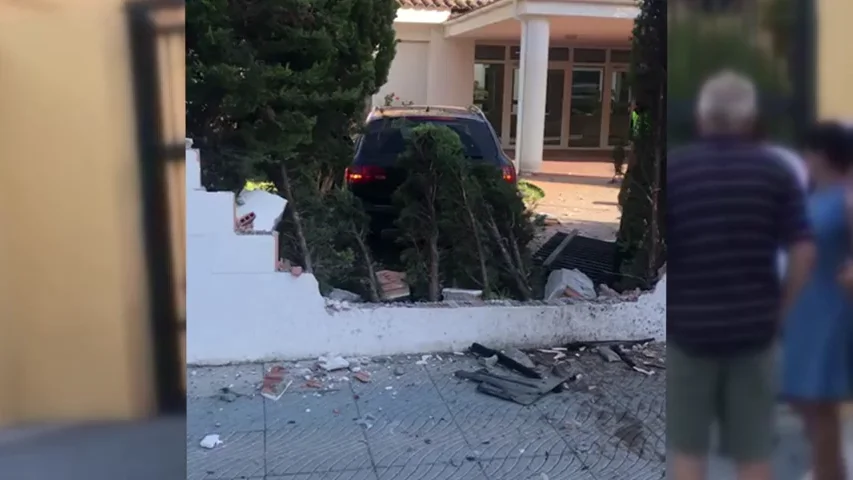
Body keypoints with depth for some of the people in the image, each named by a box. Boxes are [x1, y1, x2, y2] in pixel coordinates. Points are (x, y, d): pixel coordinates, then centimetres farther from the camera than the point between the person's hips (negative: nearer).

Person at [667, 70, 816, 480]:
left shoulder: (671, 168, -4)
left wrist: (670, 306, 4)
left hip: (687, 327, -1)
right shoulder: (775, 171, 1)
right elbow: (804, 252, -4)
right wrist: (778, 307, 7)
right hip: (754, 328, 2)